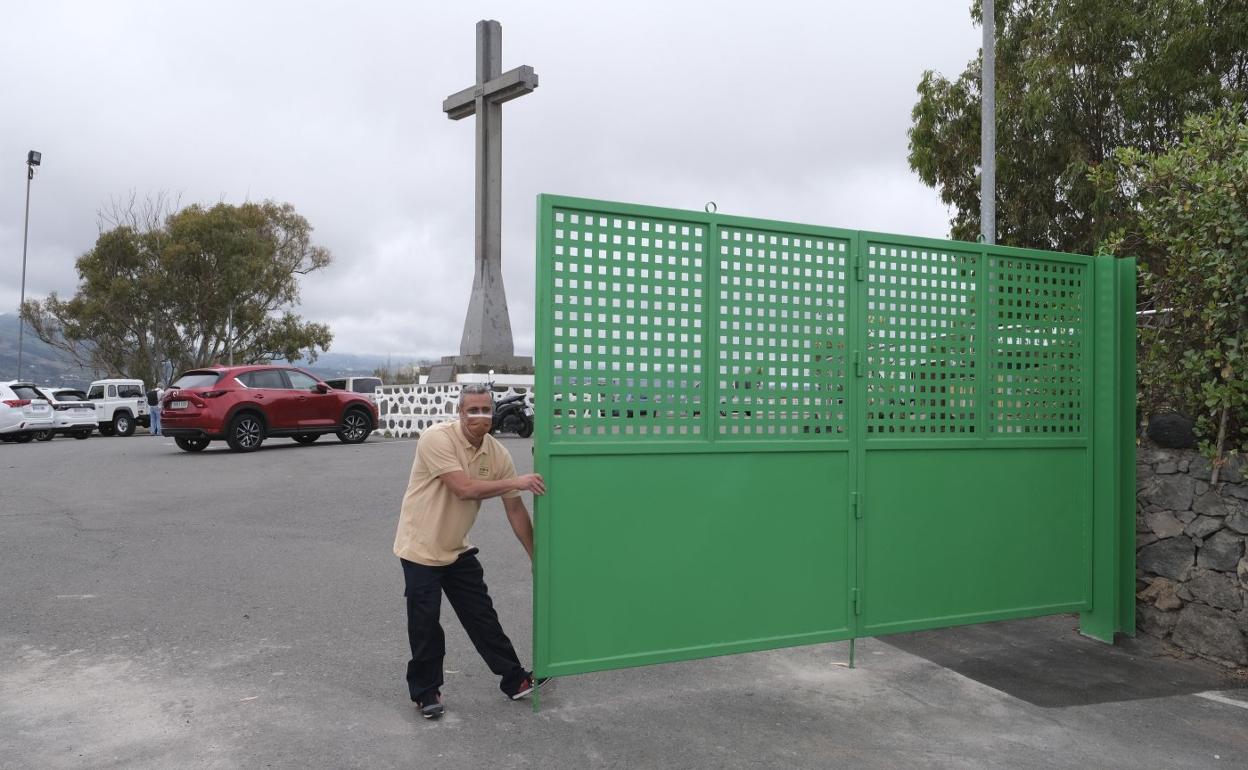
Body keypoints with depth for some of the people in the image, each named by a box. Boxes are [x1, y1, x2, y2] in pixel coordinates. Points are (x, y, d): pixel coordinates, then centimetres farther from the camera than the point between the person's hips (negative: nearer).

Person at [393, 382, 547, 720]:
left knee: (483, 617, 11)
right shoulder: (437, 439, -23)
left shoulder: (498, 454, -5)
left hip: (458, 549, 6)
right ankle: (425, 692, 20)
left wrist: (535, 556, 1)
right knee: (425, 626, 2)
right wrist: (516, 481, -29)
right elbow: (464, 488, -31)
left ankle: (514, 680, 22)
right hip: (421, 548, -5)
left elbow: (515, 508, 0)